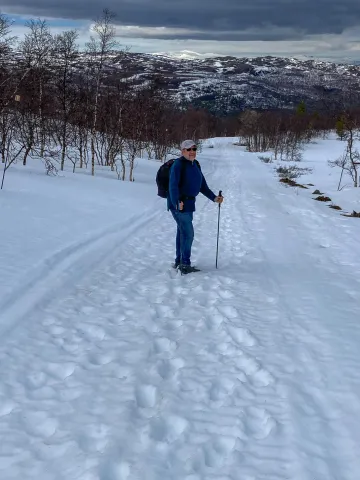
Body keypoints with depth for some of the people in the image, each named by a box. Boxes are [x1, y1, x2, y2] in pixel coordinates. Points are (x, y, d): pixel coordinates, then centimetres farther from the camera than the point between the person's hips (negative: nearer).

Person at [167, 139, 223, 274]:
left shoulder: (195, 165, 11)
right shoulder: (178, 164, -16)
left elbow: (202, 186, 17)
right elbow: (173, 185, -26)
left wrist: (214, 198, 10)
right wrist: (177, 203, -39)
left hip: (189, 203, 9)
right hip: (179, 204, -9)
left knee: (182, 232, 17)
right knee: (188, 233, -8)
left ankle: (179, 261, 28)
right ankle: (185, 264, 2)